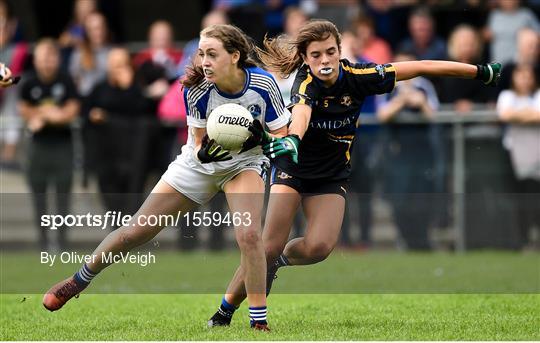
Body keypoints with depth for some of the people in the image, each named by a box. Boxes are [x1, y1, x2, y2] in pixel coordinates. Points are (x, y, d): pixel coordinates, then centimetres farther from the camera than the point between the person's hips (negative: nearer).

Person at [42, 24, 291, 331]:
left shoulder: (263, 84, -25)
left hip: (245, 162, -1)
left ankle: (260, 323, -16)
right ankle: (80, 280, 28)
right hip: (200, 163, 1)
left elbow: (281, 137, -14)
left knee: (249, 233, -28)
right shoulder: (197, 89, -24)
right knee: (135, 232, 3)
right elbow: (199, 142, -14)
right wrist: (204, 151, -37)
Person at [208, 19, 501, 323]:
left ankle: (279, 261, 13)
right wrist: (292, 139, -72)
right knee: (271, 246, -15)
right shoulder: (306, 84, -25)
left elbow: (419, 68, -10)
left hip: (332, 178, 3)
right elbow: (301, 112, -49)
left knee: (319, 246, -19)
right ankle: (224, 312, -3)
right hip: (293, 169, -3)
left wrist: (480, 71, -7)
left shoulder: (357, 76, -16)